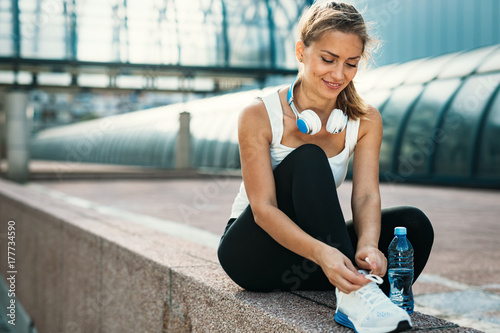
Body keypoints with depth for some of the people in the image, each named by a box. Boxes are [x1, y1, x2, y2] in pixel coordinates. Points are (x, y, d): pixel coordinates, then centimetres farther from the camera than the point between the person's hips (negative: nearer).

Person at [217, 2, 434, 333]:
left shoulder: (366, 120, -3)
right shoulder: (259, 116, -17)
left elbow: (366, 195, -14)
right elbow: (263, 209, -24)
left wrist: (367, 245, -37)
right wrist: (321, 253, -41)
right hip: (253, 251, -3)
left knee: (414, 224, -20)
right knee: (308, 158, -30)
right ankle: (354, 294, -39)